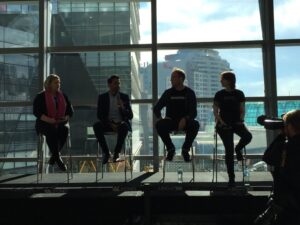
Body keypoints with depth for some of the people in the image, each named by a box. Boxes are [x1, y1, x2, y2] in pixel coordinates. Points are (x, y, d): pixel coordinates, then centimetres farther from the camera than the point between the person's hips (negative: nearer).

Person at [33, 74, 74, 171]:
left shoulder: (63, 96, 16)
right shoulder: (40, 96, 5)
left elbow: (70, 110, 15)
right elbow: (36, 111, -5)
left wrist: (66, 118, -8)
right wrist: (48, 119, -20)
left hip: (61, 123, 3)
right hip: (44, 123, -3)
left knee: (65, 129, -33)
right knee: (51, 131, -37)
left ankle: (54, 155, -19)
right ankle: (58, 158, -34)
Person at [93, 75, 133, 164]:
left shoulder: (124, 97, 7)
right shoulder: (102, 97, 7)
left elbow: (130, 116, 2)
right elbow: (99, 115, -1)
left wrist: (123, 108, -19)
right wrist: (110, 124, -17)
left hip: (121, 123, 0)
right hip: (108, 123, 1)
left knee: (124, 126, -36)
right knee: (96, 126, -31)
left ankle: (116, 153, -21)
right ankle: (106, 152, -18)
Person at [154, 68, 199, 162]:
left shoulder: (189, 93, 2)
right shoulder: (168, 93, 8)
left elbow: (194, 112, -6)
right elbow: (156, 108, 9)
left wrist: (185, 119, -27)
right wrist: (160, 117, -12)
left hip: (185, 122, -1)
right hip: (171, 122, 2)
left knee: (195, 124, -33)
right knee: (159, 125, -29)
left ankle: (185, 149, -10)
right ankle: (170, 149, -7)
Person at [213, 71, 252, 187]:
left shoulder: (239, 94, 7)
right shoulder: (219, 94, 6)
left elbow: (242, 110, 8)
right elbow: (215, 111, 6)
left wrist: (241, 120, -9)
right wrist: (220, 121, -9)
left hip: (237, 122, 1)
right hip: (224, 124, -1)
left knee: (248, 136, -29)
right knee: (229, 149, -12)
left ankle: (238, 149, 6)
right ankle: (231, 177, -2)